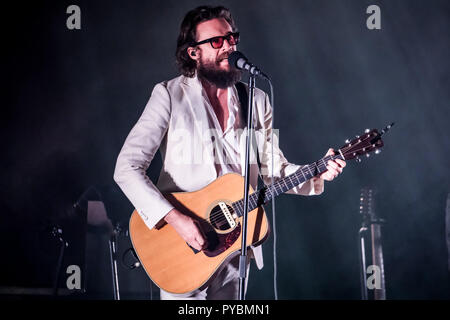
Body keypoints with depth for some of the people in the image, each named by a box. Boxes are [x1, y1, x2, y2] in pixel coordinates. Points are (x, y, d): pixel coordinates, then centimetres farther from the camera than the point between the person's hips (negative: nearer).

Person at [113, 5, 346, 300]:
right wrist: (174, 218, -24)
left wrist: (317, 174, -9)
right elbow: (127, 168, -14)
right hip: (182, 250, -4)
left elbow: (273, 169, 10)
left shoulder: (257, 101, 7)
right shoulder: (170, 96, -8)